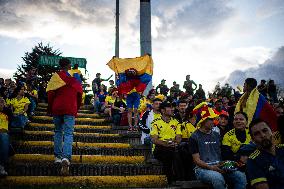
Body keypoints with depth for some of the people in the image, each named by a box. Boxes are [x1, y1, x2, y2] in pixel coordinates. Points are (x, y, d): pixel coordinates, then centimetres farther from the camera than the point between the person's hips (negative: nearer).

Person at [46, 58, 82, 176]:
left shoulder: (56, 76, 2)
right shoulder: (75, 79, 5)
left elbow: (50, 93, -1)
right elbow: (79, 95, 8)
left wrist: (50, 109, 9)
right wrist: (77, 109, 19)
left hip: (57, 108, 1)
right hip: (70, 109, -1)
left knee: (58, 132, 18)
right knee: (68, 134, -5)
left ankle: (58, 156, 19)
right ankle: (66, 158, -23)